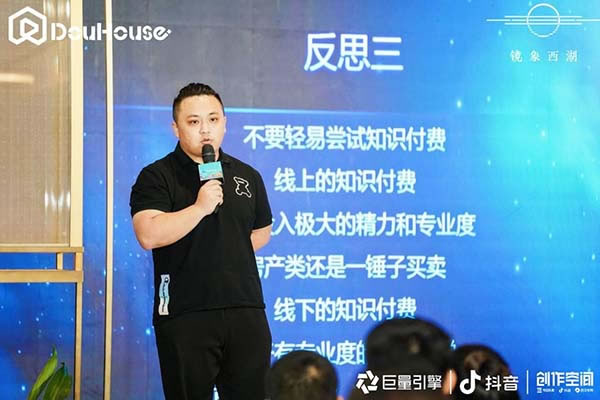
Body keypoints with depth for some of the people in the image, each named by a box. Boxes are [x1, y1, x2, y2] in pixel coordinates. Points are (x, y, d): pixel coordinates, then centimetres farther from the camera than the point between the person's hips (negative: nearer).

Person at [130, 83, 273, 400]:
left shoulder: (247, 176, 13)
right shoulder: (157, 177, -3)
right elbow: (149, 235, -18)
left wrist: (228, 255, 11)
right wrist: (200, 207, -21)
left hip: (245, 310, 4)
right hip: (184, 314, -4)